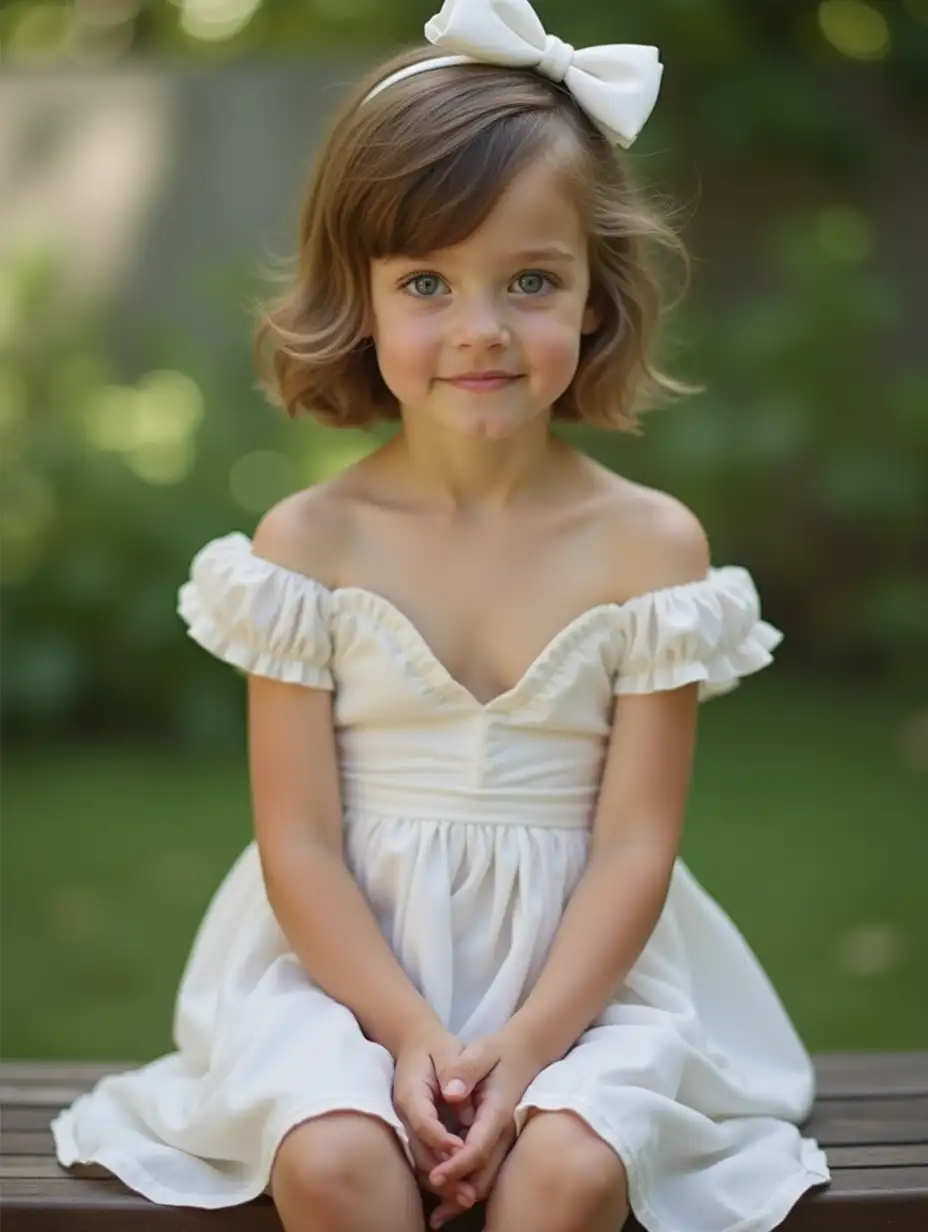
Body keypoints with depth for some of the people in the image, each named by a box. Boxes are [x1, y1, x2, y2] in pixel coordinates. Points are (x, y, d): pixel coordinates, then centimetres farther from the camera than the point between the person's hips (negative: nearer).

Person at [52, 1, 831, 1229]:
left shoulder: (650, 543, -3)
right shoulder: (309, 544, -3)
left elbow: (635, 843, -5)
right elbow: (299, 841, -4)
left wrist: (529, 1044, -16)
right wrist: (409, 1032, -16)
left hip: (579, 973, 0)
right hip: (349, 966, 0)